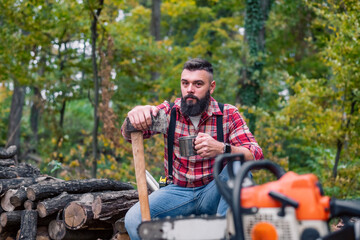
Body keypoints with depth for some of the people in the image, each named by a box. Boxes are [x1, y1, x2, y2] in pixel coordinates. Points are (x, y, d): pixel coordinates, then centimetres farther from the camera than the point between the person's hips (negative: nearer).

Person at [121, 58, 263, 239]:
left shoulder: (228, 114, -4)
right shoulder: (169, 111, -1)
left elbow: (255, 154, -15)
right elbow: (128, 134, -13)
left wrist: (222, 149, -37)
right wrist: (135, 115, -39)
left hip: (212, 194, 0)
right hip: (177, 191, 1)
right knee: (133, 220, -25)